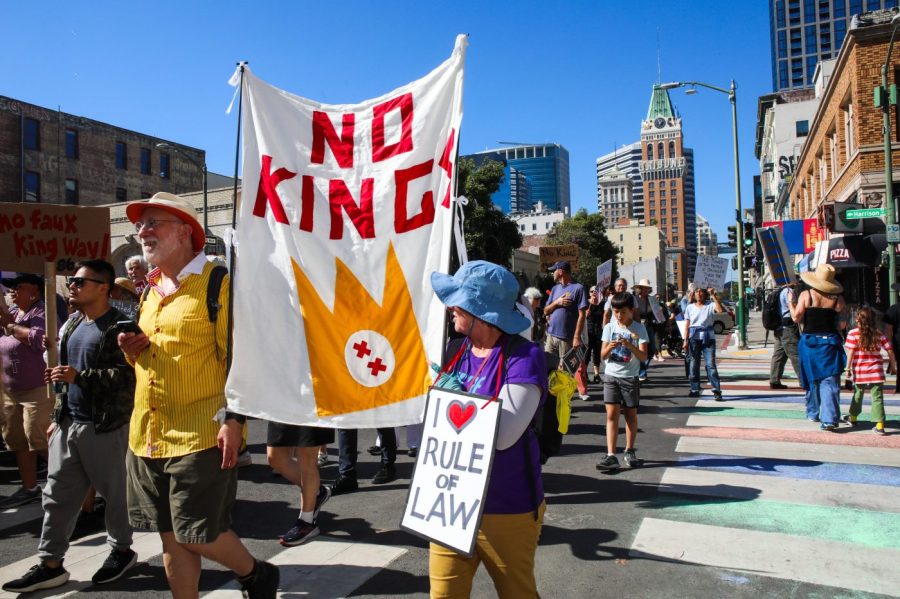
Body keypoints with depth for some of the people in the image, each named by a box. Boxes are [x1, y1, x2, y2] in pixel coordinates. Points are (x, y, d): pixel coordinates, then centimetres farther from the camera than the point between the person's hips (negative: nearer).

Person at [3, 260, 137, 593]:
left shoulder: (117, 326, -14)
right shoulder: (72, 326, 14)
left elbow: (129, 375, -24)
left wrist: (80, 376, -25)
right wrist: (58, 417, 20)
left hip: (103, 426, -8)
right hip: (69, 423, 8)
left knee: (114, 491, 7)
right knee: (58, 494, 11)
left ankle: (122, 550, 25)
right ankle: (50, 565, 21)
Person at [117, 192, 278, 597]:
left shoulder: (218, 283, -9)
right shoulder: (151, 290, 14)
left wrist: (233, 418, -20)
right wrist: (132, 350, 3)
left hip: (200, 436, -7)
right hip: (147, 436, 7)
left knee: (198, 534, 0)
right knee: (171, 537, 13)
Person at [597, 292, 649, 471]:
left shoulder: (639, 329, -4)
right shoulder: (609, 327, 2)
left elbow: (643, 357, -10)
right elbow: (603, 355, 1)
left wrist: (630, 345, -26)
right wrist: (609, 348, -20)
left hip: (630, 377, -1)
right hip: (611, 375, 1)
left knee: (631, 415, 10)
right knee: (612, 414, -6)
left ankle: (630, 452, 26)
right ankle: (611, 456, -7)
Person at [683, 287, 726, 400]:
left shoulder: (710, 305, 0)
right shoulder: (690, 307, 8)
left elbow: (720, 310, -21)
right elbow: (687, 325, 8)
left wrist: (713, 296, -21)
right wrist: (686, 340, 2)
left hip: (708, 338, -3)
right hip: (694, 338, 3)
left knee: (710, 364, -8)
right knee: (693, 365, 7)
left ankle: (716, 391, -7)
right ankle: (695, 390, 16)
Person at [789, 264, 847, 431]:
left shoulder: (806, 295, -6)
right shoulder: (838, 298, -3)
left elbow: (797, 318, -6)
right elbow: (842, 325, -3)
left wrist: (791, 303, 10)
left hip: (809, 341, 1)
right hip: (830, 342, 0)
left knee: (812, 379, 16)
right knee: (830, 381, -1)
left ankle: (813, 413, 28)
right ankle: (829, 418, -10)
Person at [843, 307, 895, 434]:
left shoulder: (853, 334, -8)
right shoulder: (879, 334, 2)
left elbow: (851, 352, -11)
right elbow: (890, 350, 4)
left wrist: (848, 367, -5)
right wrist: (893, 365, 16)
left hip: (859, 371, -1)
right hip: (876, 372, 1)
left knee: (858, 394, 17)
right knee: (877, 398, 1)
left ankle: (853, 418, 32)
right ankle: (880, 424, -4)